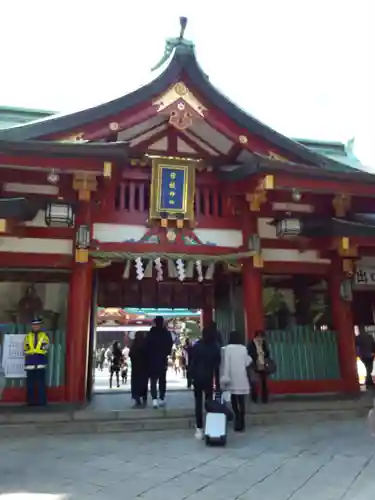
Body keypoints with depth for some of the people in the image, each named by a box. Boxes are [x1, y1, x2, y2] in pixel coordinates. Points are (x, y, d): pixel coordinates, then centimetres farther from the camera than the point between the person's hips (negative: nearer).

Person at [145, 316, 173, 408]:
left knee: (153, 380, 1)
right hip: (163, 359, 2)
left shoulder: (150, 333, -10)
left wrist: (148, 357, 7)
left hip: (152, 359, -2)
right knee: (162, 380, 14)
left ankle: (154, 399, -13)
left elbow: (147, 346, -6)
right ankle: (162, 399, 15)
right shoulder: (167, 333, -4)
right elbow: (170, 345, 1)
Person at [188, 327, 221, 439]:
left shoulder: (196, 346, -6)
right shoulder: (216, 347, -2)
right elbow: (217, 365, -2)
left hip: (197, 377, -1)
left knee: (198, 403, 2)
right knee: (209, 402, 11)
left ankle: (199, 429, 0)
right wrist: (217, 381, 1)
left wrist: (190, 376, 1)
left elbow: (192, 362, -6)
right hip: (209, 378, 1)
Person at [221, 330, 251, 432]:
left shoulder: (227, 348, -5)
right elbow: (247, 363, 5)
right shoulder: (244, 348, 1)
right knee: (241, 400, 5)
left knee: (234, 401, 11)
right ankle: (241, 423, 3)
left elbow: (226, 363, -9)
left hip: (232, 378, -1)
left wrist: (225, 376, -7)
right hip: (242, 379, 1)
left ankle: (238, 422, 9)